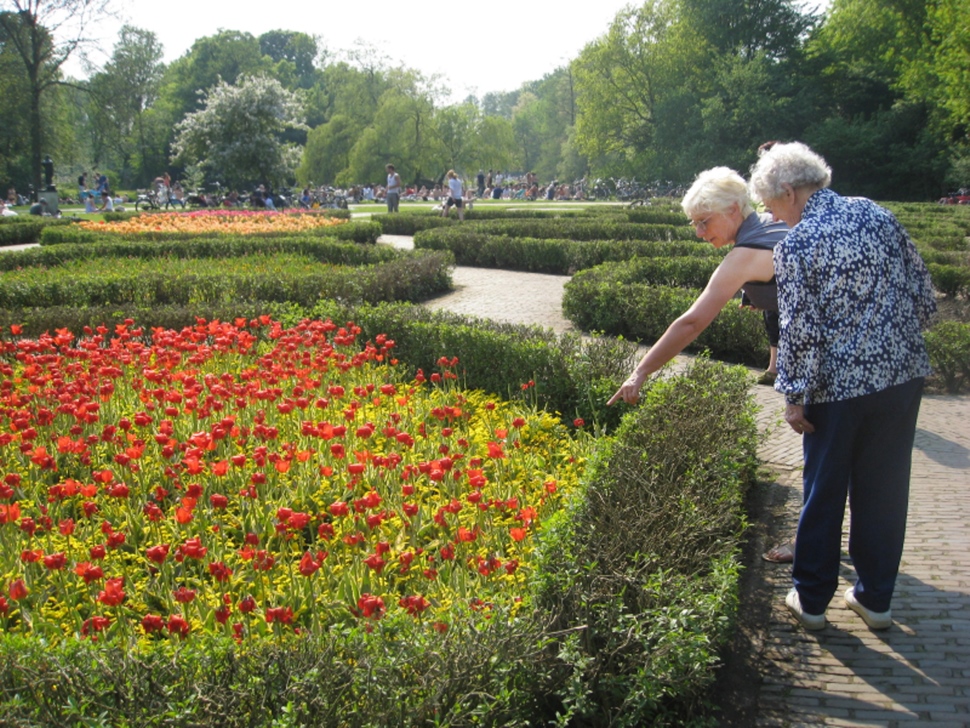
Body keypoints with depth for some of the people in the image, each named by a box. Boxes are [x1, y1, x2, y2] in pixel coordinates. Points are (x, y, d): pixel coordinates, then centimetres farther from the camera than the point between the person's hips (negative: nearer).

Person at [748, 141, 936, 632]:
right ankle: (875, 597, 26)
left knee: (823, 494, 11)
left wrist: (794, 397, -5)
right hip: (903, 374, 4)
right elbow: (924, 295, 6)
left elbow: (800, 330, -14)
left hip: (838, 386, -4)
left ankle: (811, 599, 23)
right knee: (885, 490, 14)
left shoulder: (793, 246, -12)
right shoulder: (877, 214, 3)